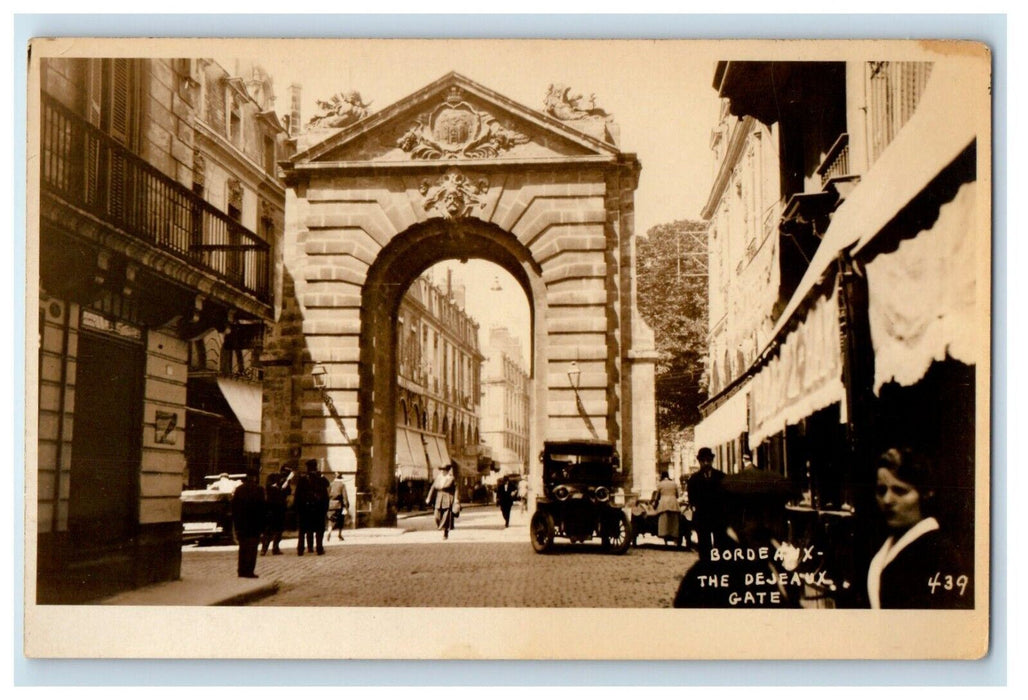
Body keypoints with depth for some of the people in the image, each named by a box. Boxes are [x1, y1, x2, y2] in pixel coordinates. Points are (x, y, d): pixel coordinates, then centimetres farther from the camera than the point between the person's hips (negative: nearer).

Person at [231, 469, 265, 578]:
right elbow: (261, 509, -10)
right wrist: (262, 526, -6)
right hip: (254, 524, -5)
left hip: (241, 524, 5)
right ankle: (249, 570, -6)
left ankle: (241, 570, 13)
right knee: (252, 548, -2)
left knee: (243, 548, 13)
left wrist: (236, 523, 11)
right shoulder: (258, 490, -9)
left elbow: (234, 507, 6)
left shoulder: (238, 489, 5)